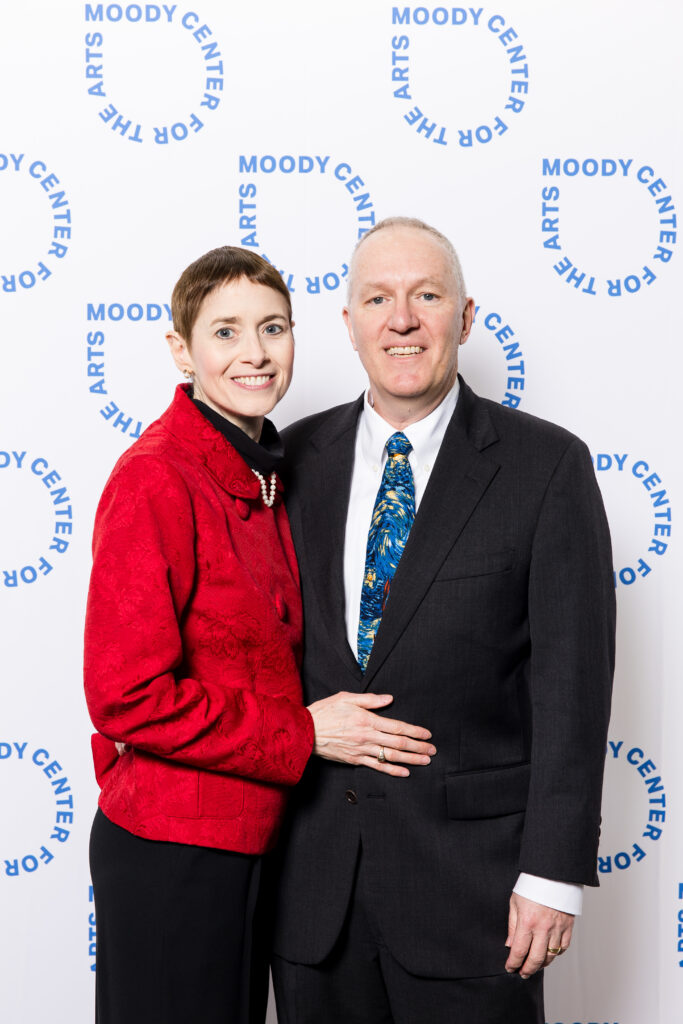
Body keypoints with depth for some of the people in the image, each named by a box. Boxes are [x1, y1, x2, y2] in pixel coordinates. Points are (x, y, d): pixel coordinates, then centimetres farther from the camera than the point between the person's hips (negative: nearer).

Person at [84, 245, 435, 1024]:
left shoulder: (263, 476, 9)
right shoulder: (155, 479, -17)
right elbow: (125, 694, -21)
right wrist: (301, 734, -16)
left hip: (251, 839, 8)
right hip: (173, 847, -8)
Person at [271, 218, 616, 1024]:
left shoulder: (546, 465, -6)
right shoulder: (297, 458, 5)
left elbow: (571, 680, -8)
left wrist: (553, 873, -11)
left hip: (469, 864, -3)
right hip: (312, 869, 3)